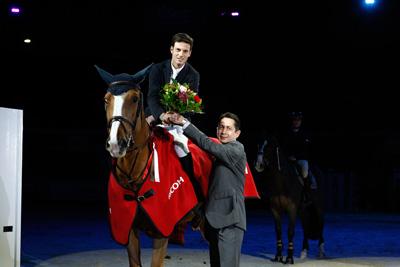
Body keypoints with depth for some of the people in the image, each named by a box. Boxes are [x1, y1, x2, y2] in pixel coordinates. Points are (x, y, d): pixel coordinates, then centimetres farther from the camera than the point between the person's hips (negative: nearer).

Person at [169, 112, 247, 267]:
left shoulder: (237, 150, -8)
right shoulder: (220, 152, 18)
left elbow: (208, 144, -20)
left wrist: (184, 123, -20)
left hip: (229, 220, -9)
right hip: (216, 219, 9)